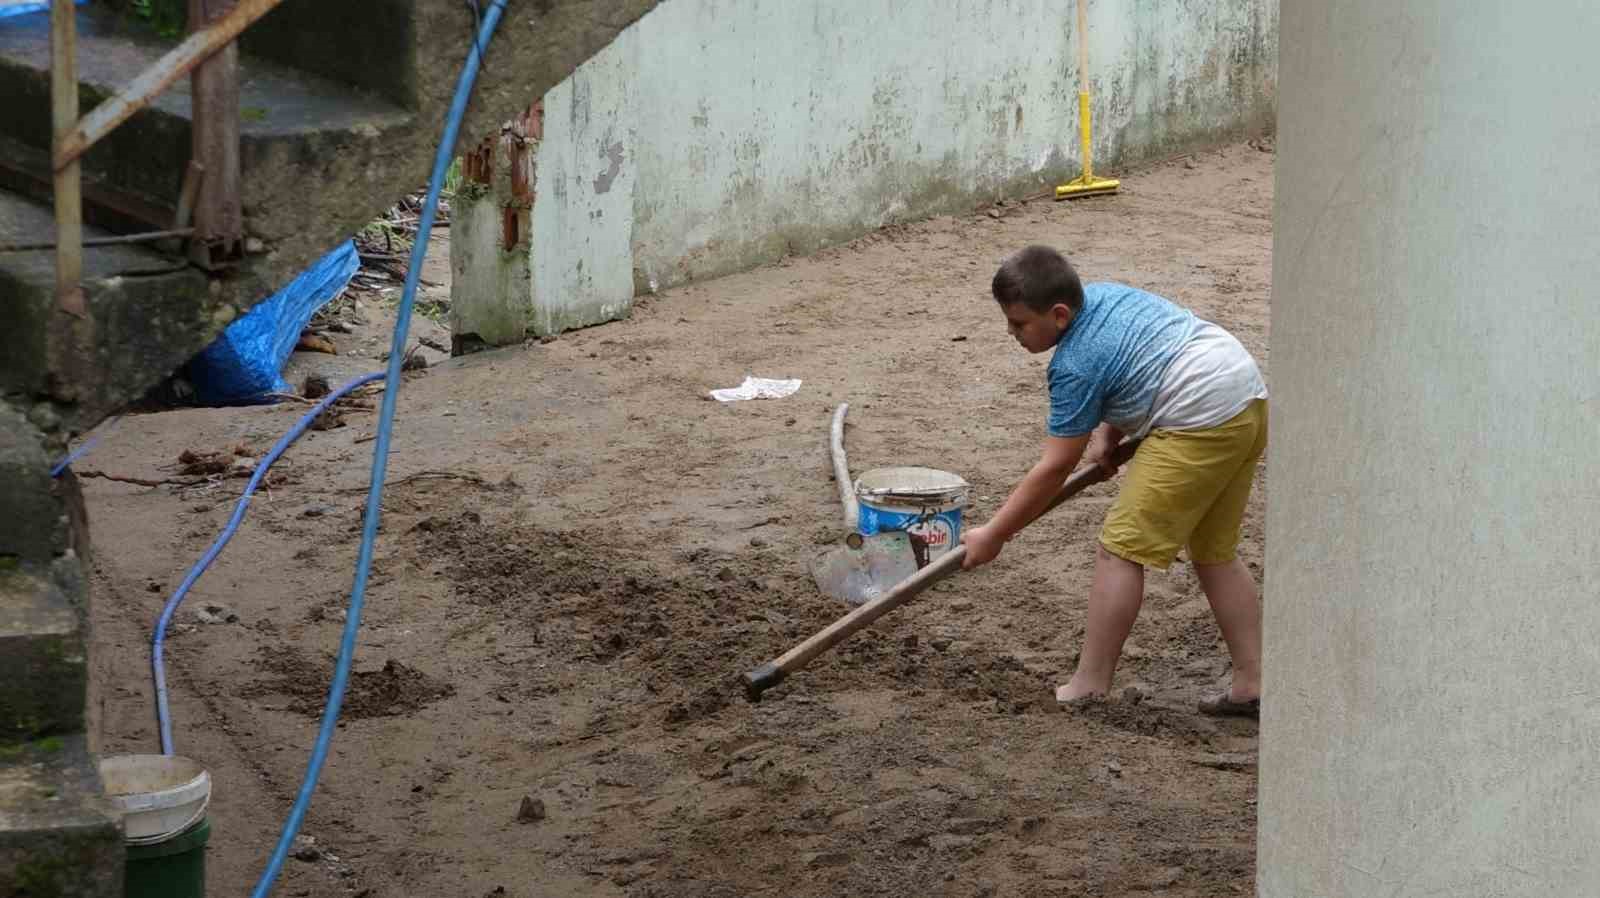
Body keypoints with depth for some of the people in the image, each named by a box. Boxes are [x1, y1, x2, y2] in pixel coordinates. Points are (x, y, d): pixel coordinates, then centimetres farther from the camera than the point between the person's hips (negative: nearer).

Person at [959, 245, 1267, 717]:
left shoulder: (1076, 365, -11)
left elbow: (1054, 469, -7)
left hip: (1200, 421, -10)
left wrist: (992, 535, 0)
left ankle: (1089, 688, 1)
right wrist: (1107, 432, 15)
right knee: (1215, 551, 19)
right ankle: (1252, 684, 19)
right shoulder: (1104, 294, 13)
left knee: (1120, 550, -2)